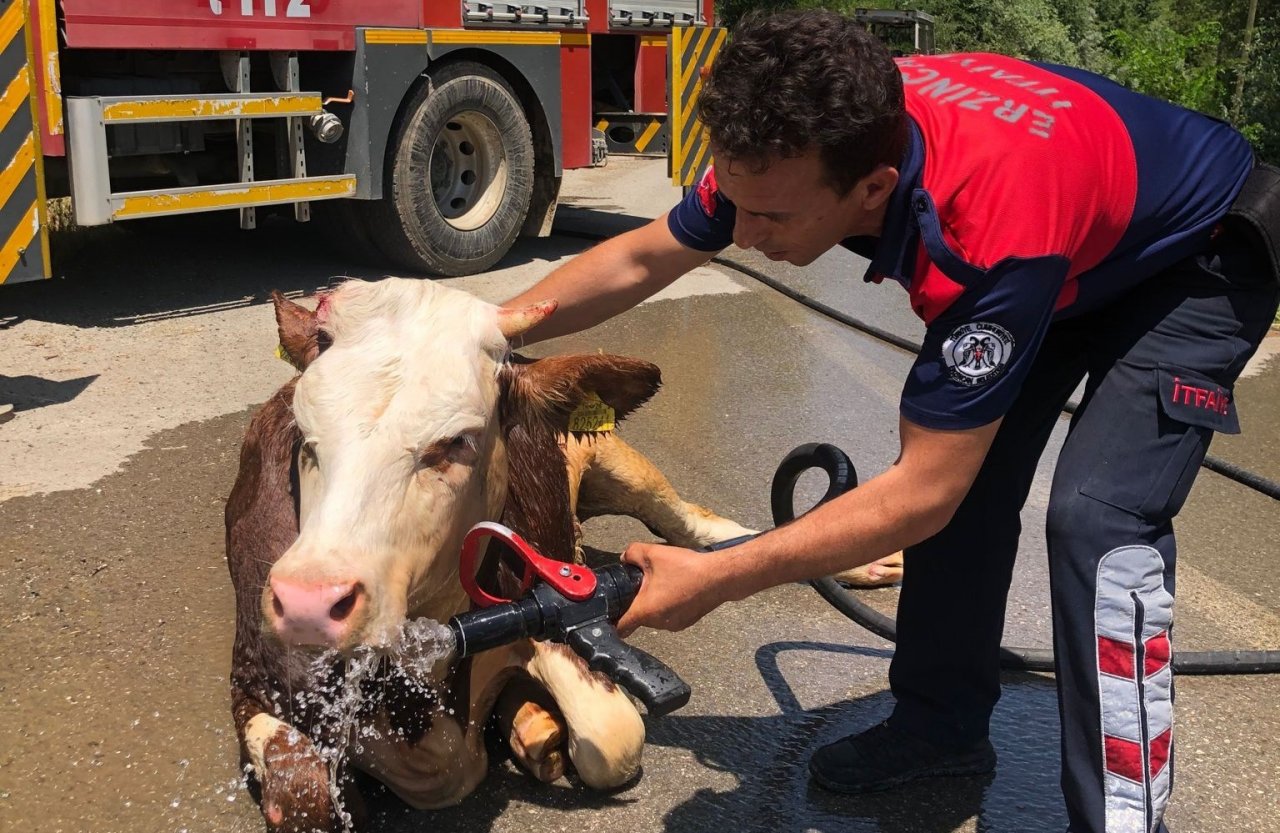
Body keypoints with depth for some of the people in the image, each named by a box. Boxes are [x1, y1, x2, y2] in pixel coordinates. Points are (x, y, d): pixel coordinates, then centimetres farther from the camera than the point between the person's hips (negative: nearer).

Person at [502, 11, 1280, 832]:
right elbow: (641, 260, -8)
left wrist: (715, 578, -34)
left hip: (1198, 258, -6)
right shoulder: (801, 144, -24)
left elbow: (921, 494, -36)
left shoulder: (994, 229, -44)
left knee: (1099, 517, -21)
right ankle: (943, 725, 20)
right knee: (962, 471, 1)